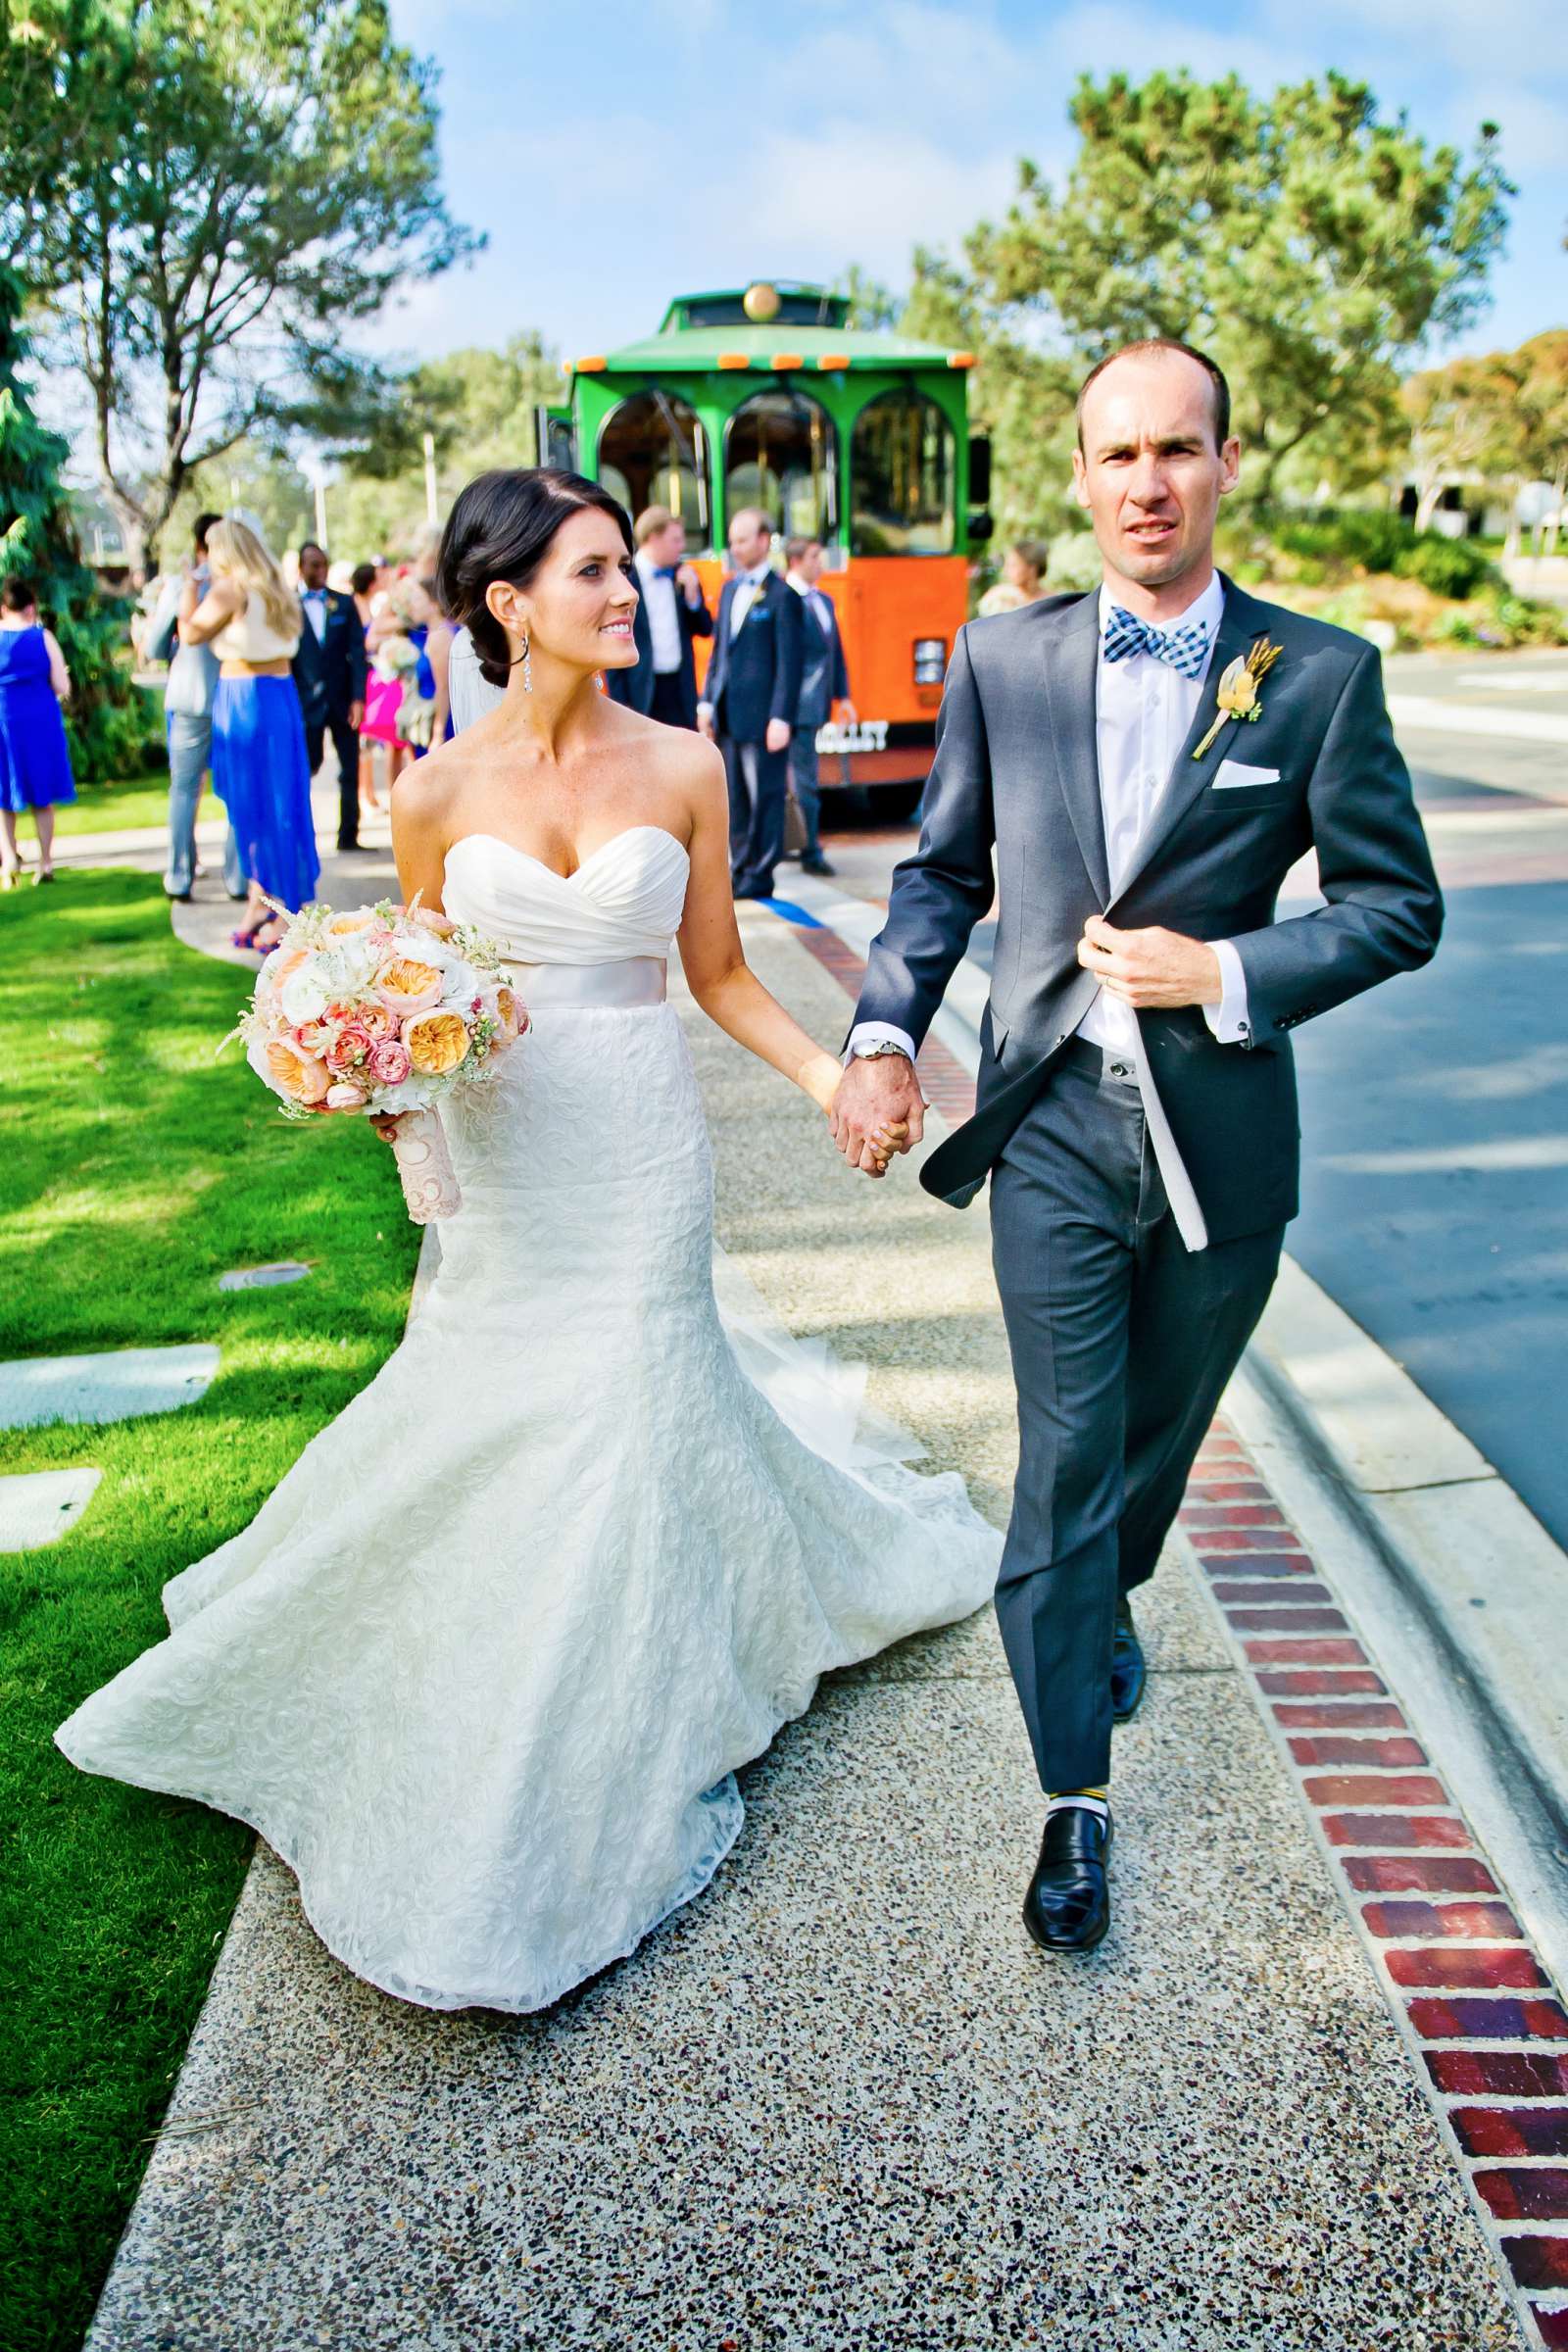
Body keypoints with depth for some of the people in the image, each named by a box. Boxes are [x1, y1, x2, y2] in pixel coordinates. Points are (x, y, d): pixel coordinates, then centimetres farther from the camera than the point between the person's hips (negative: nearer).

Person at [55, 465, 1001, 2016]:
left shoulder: (682, 767, -2)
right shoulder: (436, 793, -3)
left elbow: (718, 973, 4)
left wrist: (830, 1075, -7)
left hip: (643, 1153, 0)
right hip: (504, 1159, 1)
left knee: (629, 1425, 6)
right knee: (488, 1422, 11)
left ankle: (599, 1785, 28)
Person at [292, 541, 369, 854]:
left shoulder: (344, 603, 8)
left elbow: (357, 652, 3)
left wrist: (358, 698, -6)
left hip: (343, 700, 3)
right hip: (306, 701, -2)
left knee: (350, 770, 4)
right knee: (304, 767, -1)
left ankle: (349, 835, 12)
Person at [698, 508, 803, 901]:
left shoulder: (781, 595, -6)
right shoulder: (730, 589, 15)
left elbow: (789, 662, -10)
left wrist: (781, 718, -15)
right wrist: (707, 701, 13)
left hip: (762, 714, -7)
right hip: (728, 713, 7)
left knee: (766, 796, 0)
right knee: (735, 797, 11)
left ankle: (760, 875, 6)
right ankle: (741, 867, 20)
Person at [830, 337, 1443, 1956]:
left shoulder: (1321, 674, -4)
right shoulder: (1002, 660, 1)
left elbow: (1399, 904, -1)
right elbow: (944, 870, 9)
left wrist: (1224, 971, -14)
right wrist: (884, 1035, -4)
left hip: (1223, 1134, 1)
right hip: (1053, 1126, 0)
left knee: (1160, 1431, 21)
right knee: (1064, 1459, 3)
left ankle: (1104, 1606, 53)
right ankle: (1075, 1793, 19)